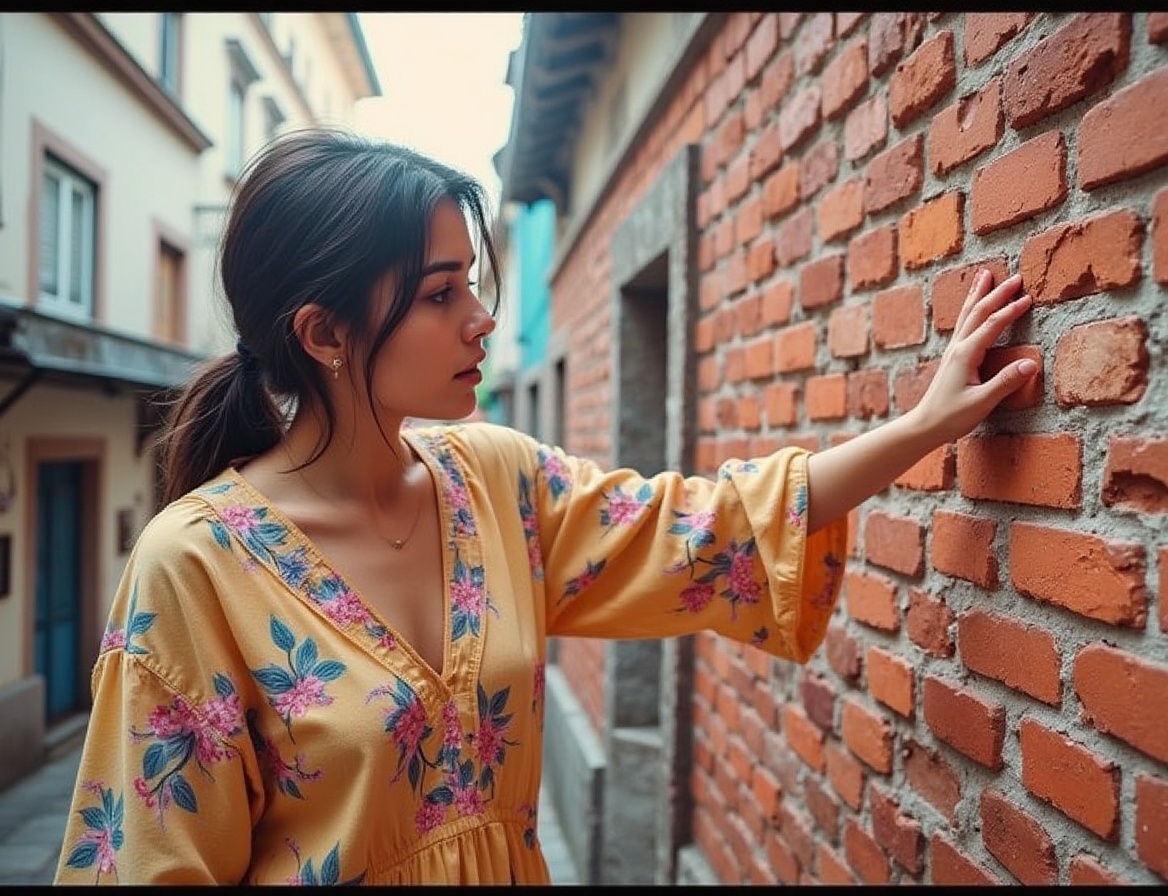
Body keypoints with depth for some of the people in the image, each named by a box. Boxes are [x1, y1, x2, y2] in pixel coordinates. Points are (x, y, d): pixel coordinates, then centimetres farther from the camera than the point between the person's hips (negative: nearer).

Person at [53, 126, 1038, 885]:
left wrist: (928, 420, -5)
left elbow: (711, 527, -4)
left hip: (510, 868, 5)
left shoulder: (497, 478, -8)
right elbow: (160, 860, -16)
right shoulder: (199, 564, -23)